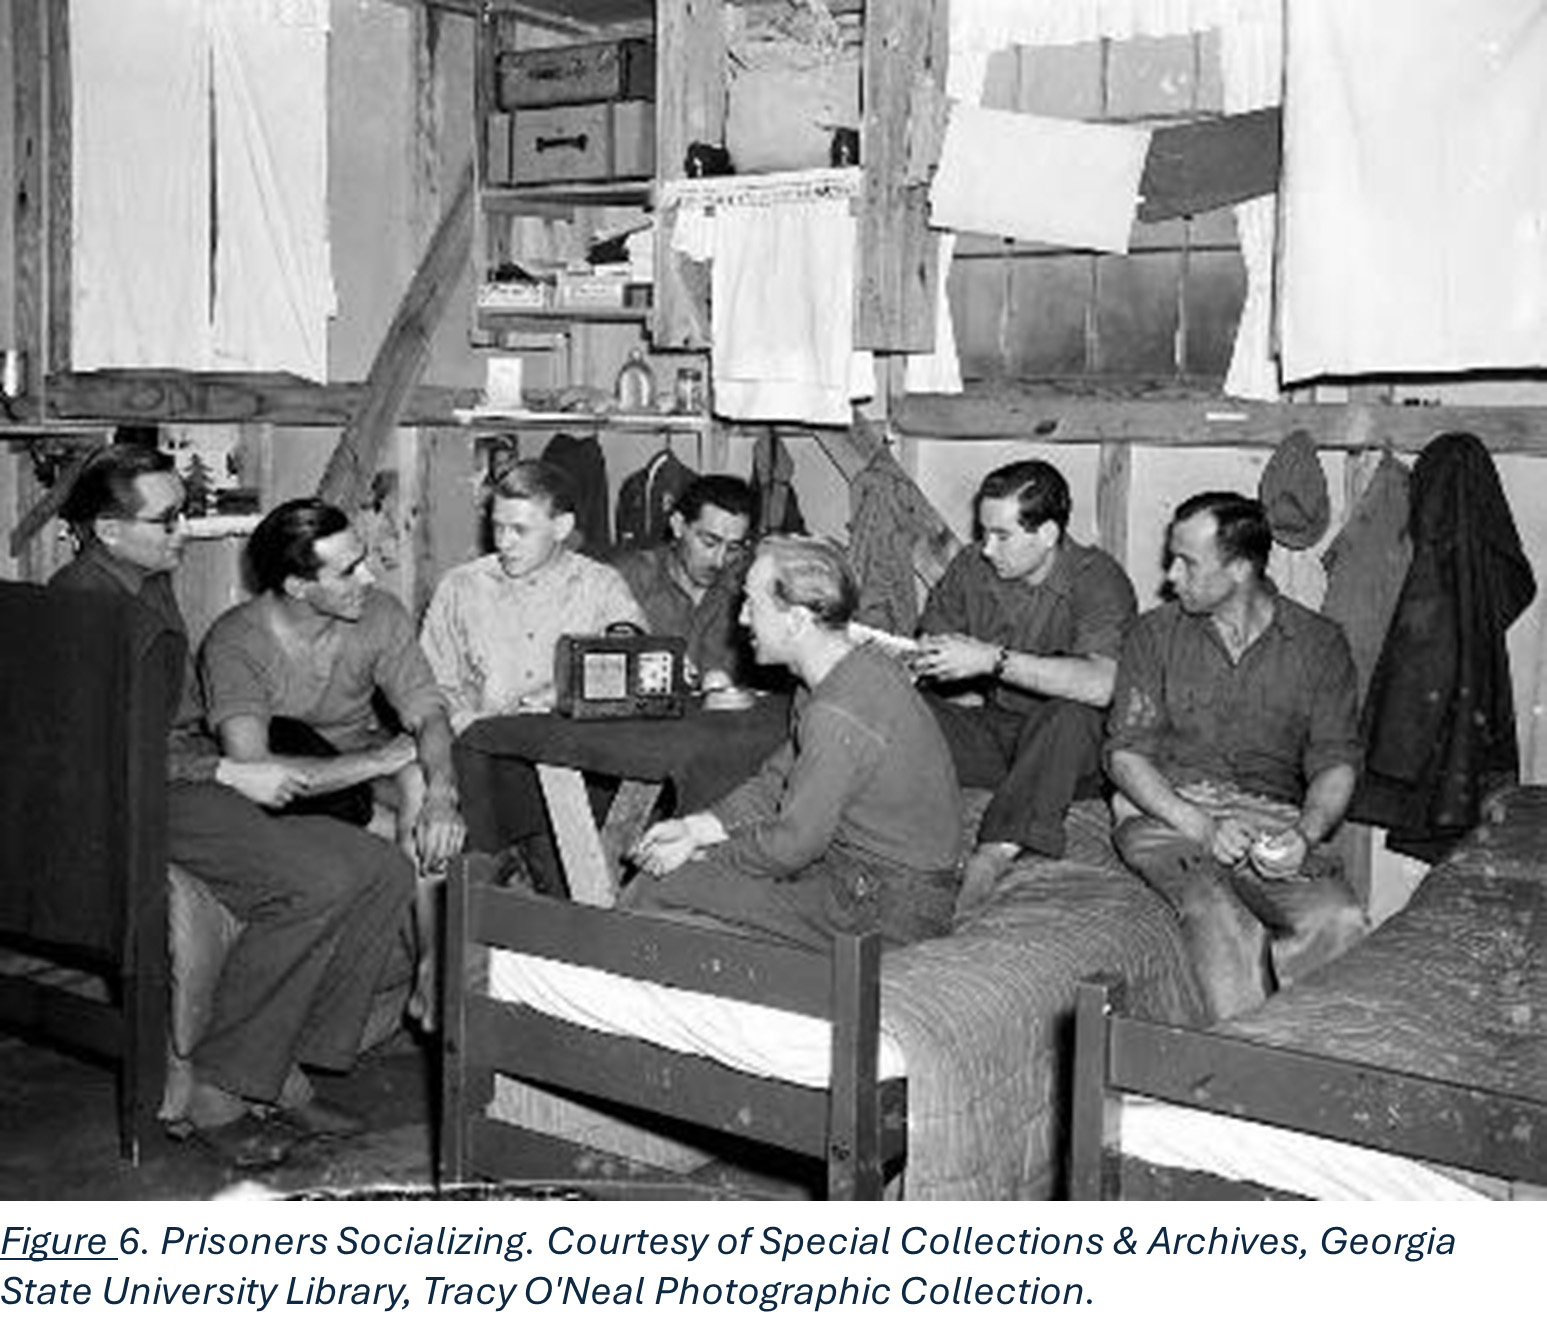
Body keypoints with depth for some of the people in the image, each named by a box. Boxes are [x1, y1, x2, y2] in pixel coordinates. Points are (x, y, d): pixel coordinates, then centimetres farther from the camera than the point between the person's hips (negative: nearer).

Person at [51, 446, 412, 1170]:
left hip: (193, 778, 9)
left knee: (382, 868, -9)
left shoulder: (152, 584, 20)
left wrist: (245, 765, 11)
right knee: (316, 883, -29)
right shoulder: (80, 598, -10)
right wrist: (230, 772, -18)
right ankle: (212, 1094, -18)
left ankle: (284, 1074, -6)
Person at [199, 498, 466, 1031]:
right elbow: (251, 770, -35)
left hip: (364, 758, 3)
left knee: (419, 780, -29)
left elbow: (429, 713, -18)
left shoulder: (379, 614, -11)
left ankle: (432, 970, -22)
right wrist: (386, 756, -33)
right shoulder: (234, 642, -24)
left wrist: (441, 794, -40)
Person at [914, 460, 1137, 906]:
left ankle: (993, 856, -38)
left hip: (1073, 753, -5)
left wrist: (993, 659, -35)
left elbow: (1102, 684, -34)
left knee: (1071, 713, -38)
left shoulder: (1098, 580, -17)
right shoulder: (971, 568, 0)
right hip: (993, 732, 5)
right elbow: (926, 647, 8)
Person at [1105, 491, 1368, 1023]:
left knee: (1341, 923, -29)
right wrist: (1200, 827, -16)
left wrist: (1304, 834, -17)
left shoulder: (1319, 644, 9)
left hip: (1272, 823, 1)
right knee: (1218, 917, -34)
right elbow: (1125, 754, 1)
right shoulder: (1156, 634, 8)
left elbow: (1336, 763, 5)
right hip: (1165, 812, -1)